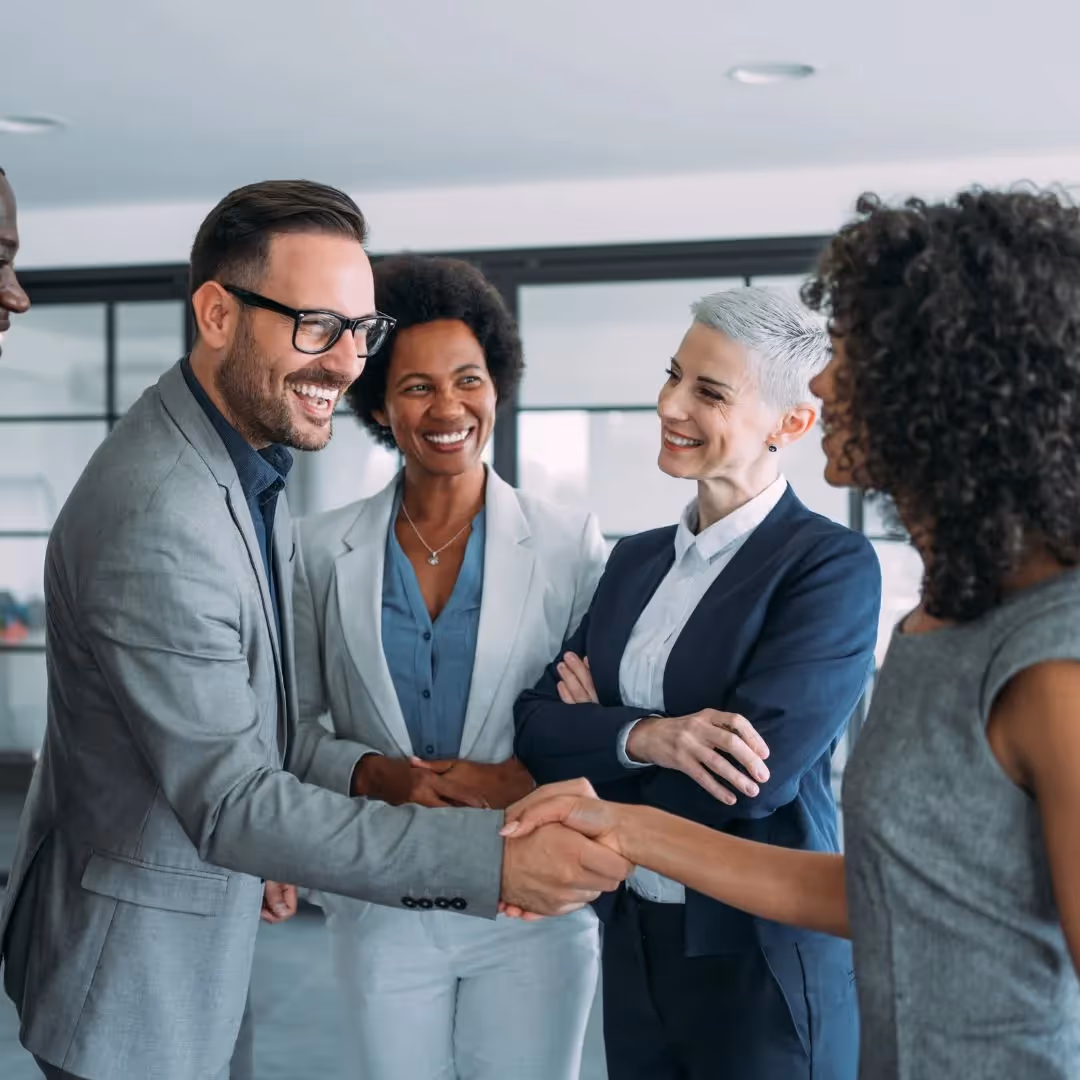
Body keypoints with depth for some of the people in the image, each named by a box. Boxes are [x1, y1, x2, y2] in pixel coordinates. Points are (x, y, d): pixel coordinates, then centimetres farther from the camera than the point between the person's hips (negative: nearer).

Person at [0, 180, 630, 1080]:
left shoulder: (249, 454, 2)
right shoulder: (155, 521, -29)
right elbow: (227, 803, -29)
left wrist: (267, 852, 10)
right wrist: (489, 856, -34)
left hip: (205, 924, 9)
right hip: (133, 968, -9)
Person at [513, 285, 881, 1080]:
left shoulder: (834, 565, -14)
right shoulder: (637, 558, 6)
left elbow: (757, 772, -24)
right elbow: (539, 727, -2)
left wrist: (602, 727, -8)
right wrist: (643, 737, -23)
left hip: (763, 957, -6)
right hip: (632, 940, 6)